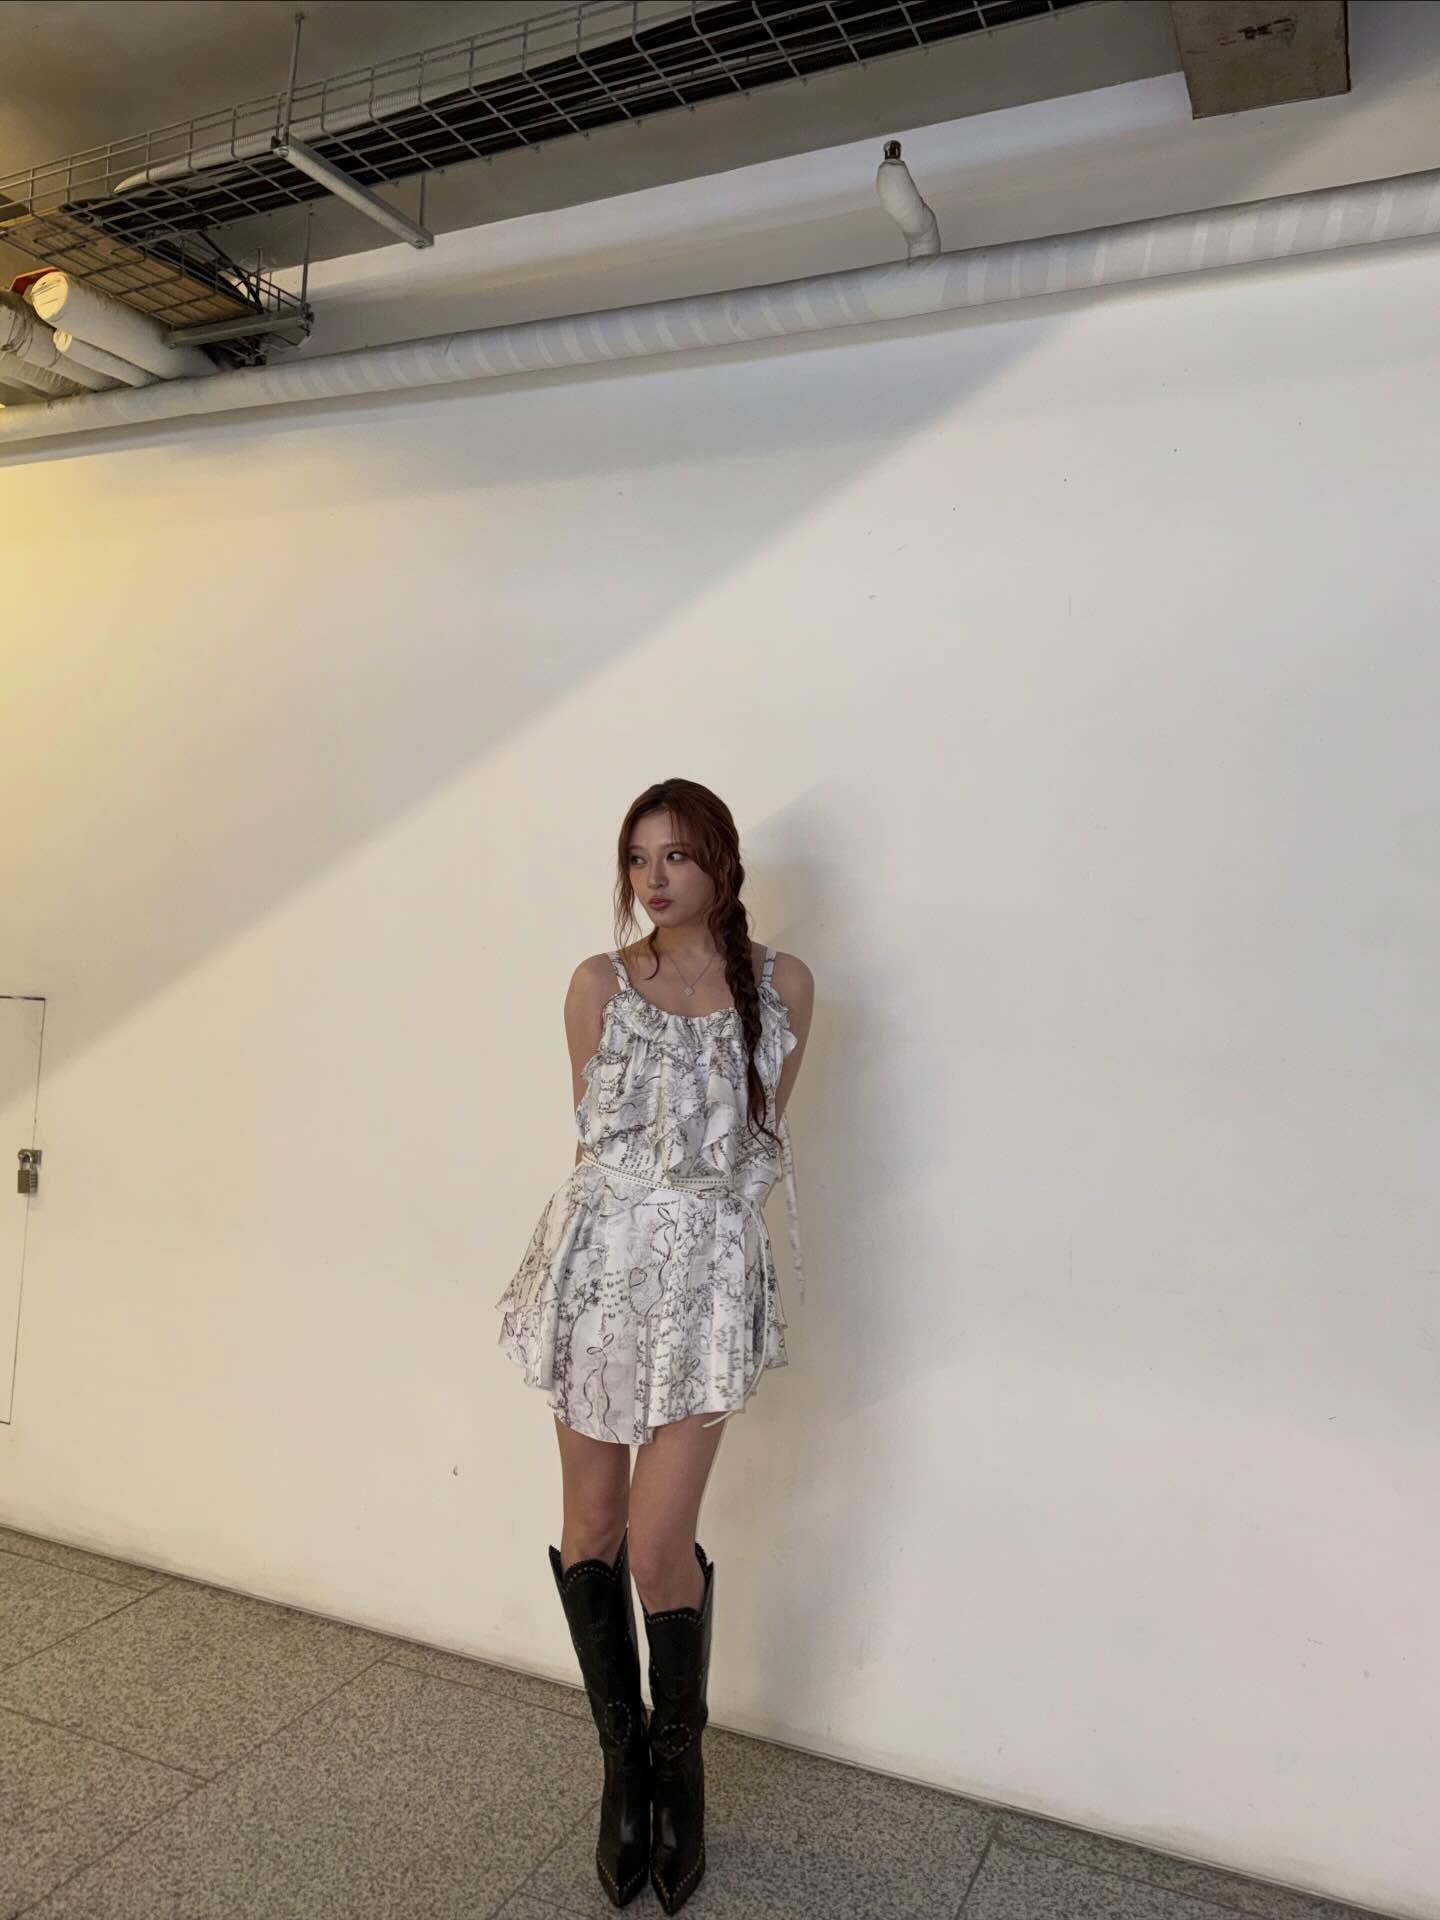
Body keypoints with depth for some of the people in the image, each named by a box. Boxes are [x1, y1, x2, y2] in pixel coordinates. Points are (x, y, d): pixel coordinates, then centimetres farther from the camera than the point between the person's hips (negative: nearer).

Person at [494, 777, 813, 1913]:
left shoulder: (785, 985, 0)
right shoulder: (600, 983, 0)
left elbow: (763, 1134, 9)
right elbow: (594, 1131, 6)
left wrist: (693, 1212, 9)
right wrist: (635, 1221, 6)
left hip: (709, 1266, -1)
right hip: (602, 1253, 2)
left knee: (660, 1547, -1)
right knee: (590, 1528, 9)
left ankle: (679, 1768, 27)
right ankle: (621, 1757, 32)